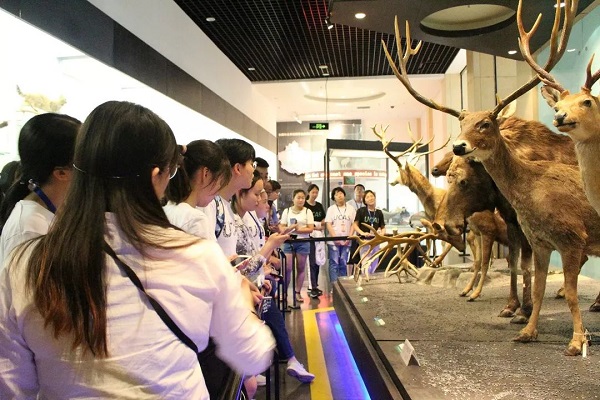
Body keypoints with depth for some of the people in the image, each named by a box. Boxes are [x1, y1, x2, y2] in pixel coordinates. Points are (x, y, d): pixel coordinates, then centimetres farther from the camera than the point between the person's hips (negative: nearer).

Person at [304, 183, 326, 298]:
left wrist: (322, 226, -3)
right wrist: (315, 226, -13)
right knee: (312, 262, -7)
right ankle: (312, 288, -6)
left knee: (318, 262, 8)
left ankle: (314, 286, 18)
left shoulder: (320, 206, 14)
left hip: (320, 236, 6)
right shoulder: (304, 206, -4)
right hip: (309, 236, -6)